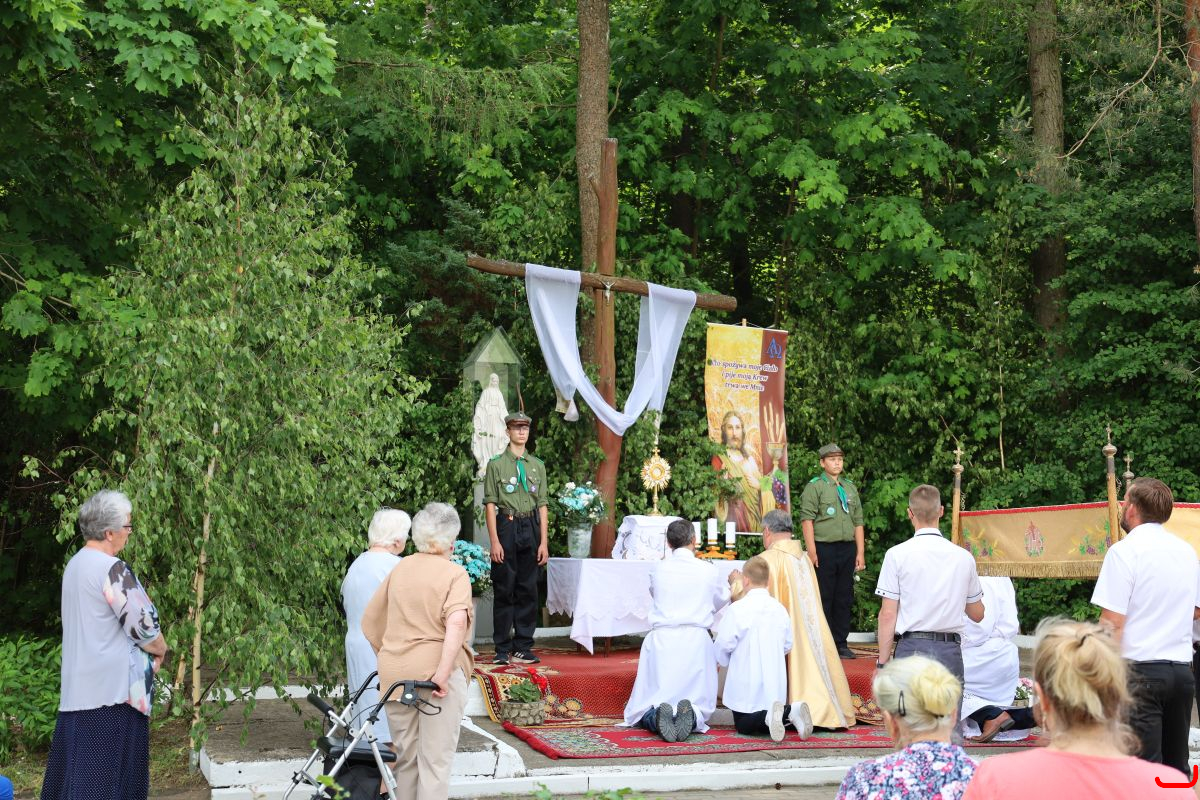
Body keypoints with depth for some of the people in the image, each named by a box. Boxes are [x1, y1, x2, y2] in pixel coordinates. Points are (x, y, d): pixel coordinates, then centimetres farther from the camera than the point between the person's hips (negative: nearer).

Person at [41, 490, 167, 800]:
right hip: (112, 690, -8)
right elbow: (143, 625, -15)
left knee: (78, 769, 11)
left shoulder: (75, 565, 11)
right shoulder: (111, 569, -16)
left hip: (78, 688, 8)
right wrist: (160, 650, 6)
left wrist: (150, 647, 12)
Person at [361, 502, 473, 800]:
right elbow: (456, 623, -22)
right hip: (436, 671, -5)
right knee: (435, 758, 2)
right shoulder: (454, 574, -5)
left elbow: (369, 620, 16)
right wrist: (442, 674, -22)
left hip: (395, 673, 5)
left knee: (405, 755, 16)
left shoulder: (399, 569, 11)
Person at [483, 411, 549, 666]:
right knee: (504, 590, -1)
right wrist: (494, 541, -11)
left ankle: (523, 647, 13)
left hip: (531, 528, 4)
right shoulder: (496, 464, 1)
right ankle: (502, 649, 6)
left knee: (528, 589, 6)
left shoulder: (537, 465, 12)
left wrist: (544, 542, 4)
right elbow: (490, 504, -3)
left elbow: (542, 505, 10)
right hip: (506, 527, -3)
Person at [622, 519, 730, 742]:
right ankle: (691, 717, -24)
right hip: (696, 640, 0)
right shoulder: (708, 570, 2)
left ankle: (657, 716, -28)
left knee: (646, 705, 8)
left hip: (661, 640, 0)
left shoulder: (658, 569, 4)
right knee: (699, 702, 12)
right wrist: (730, 583, 45)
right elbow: (721, 600, 22)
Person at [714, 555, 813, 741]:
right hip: (775, 684, 5)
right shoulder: (780, 609, 2)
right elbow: (787, 645, 8)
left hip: (746, 686, -5)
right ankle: (790, 710, -13)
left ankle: (769, 715, -26)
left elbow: (723, 645, -13)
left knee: (743, 725, 6)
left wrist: (725, 661, 9)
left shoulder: (737, 609, -15)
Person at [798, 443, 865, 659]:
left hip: (848, 549, 5)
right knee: (823, 599, -3)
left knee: (844, 598, 7)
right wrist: (812, 552, -16)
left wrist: (860, 553, 10)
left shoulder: (850, 488, 17)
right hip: (824, 549, -5)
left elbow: (858, 522, 17)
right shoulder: (814, 487, -1)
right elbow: (807, 520, -9)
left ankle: (840, 643, 14)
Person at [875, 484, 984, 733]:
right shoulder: (964, 557, 6)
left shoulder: (897, 555, -3)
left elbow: (888, 614, -5)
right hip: (951, 650, 2)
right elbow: (977, 614, 16)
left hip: (912, 647, -2)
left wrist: (883, 661, 1)